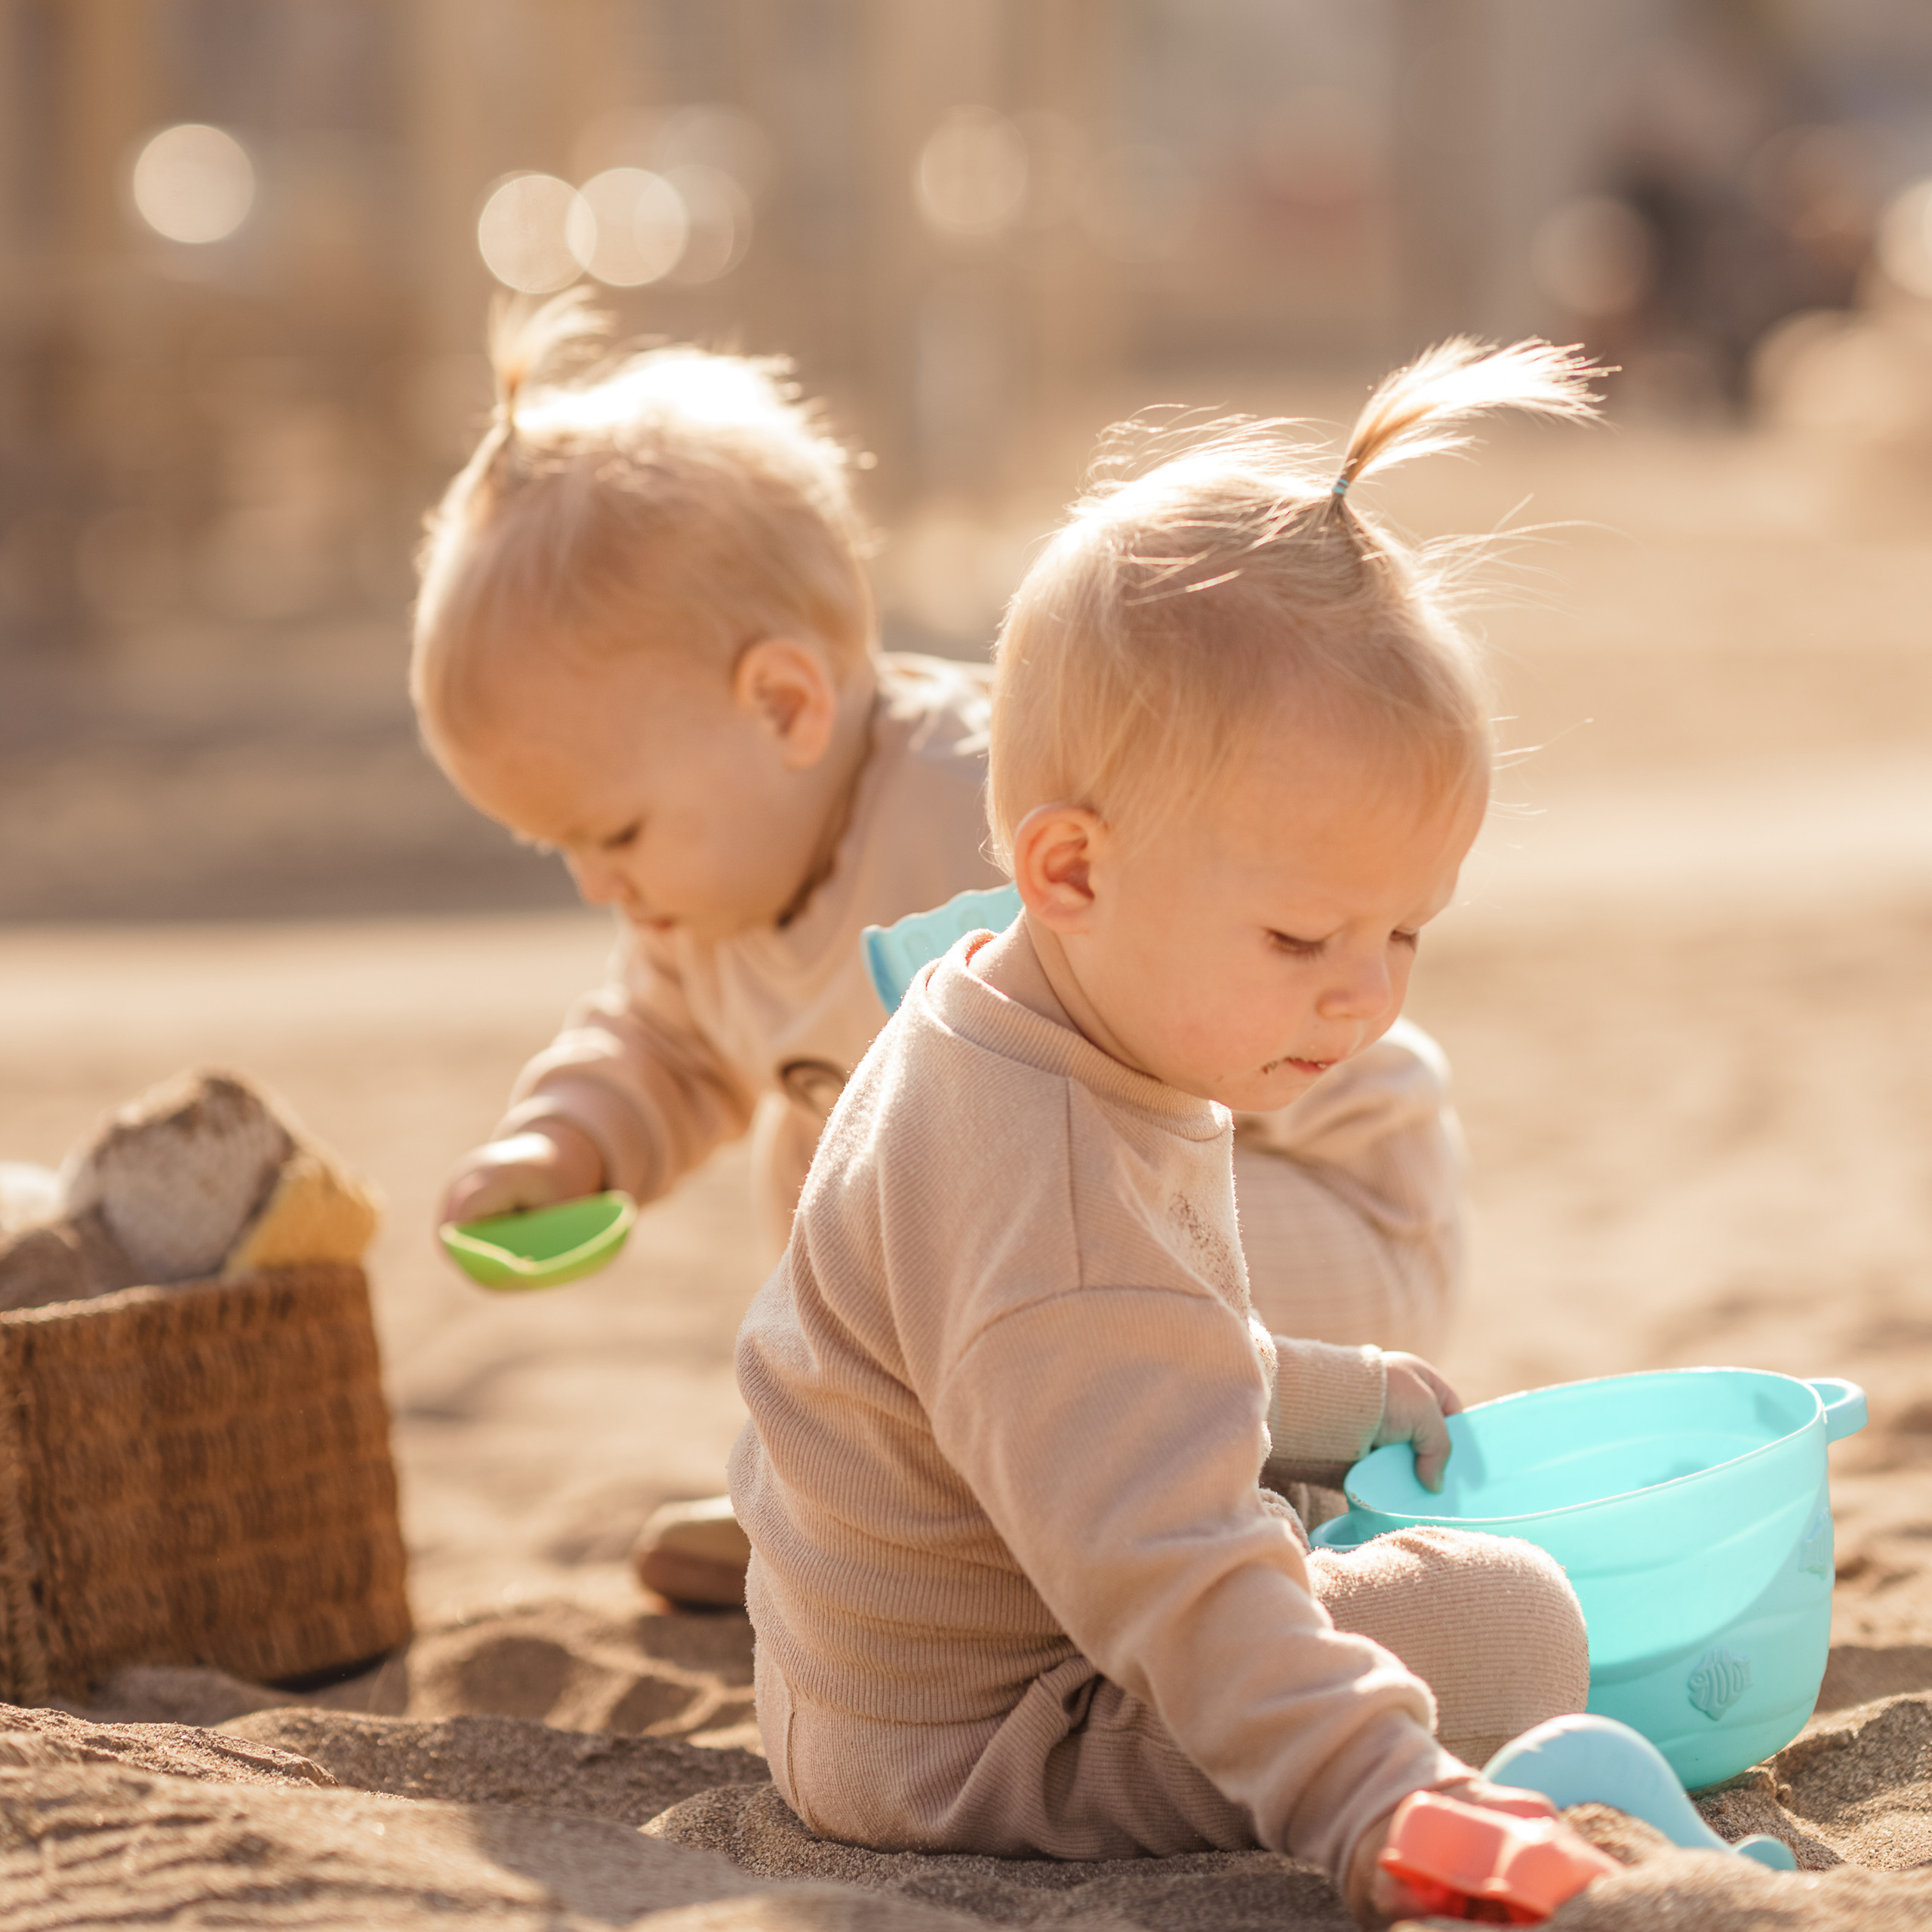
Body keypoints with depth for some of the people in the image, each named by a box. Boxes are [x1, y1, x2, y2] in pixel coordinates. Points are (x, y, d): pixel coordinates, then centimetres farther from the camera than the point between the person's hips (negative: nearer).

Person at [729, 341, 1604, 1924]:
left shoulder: (1007, 1055, 4)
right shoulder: (1046, 1197, -32)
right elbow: (1162, 1568, -39)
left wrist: (1337, 1398, 31)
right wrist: (1369, 1799, -45)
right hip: (962, 1759, -11)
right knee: (1504, 1624, -17)